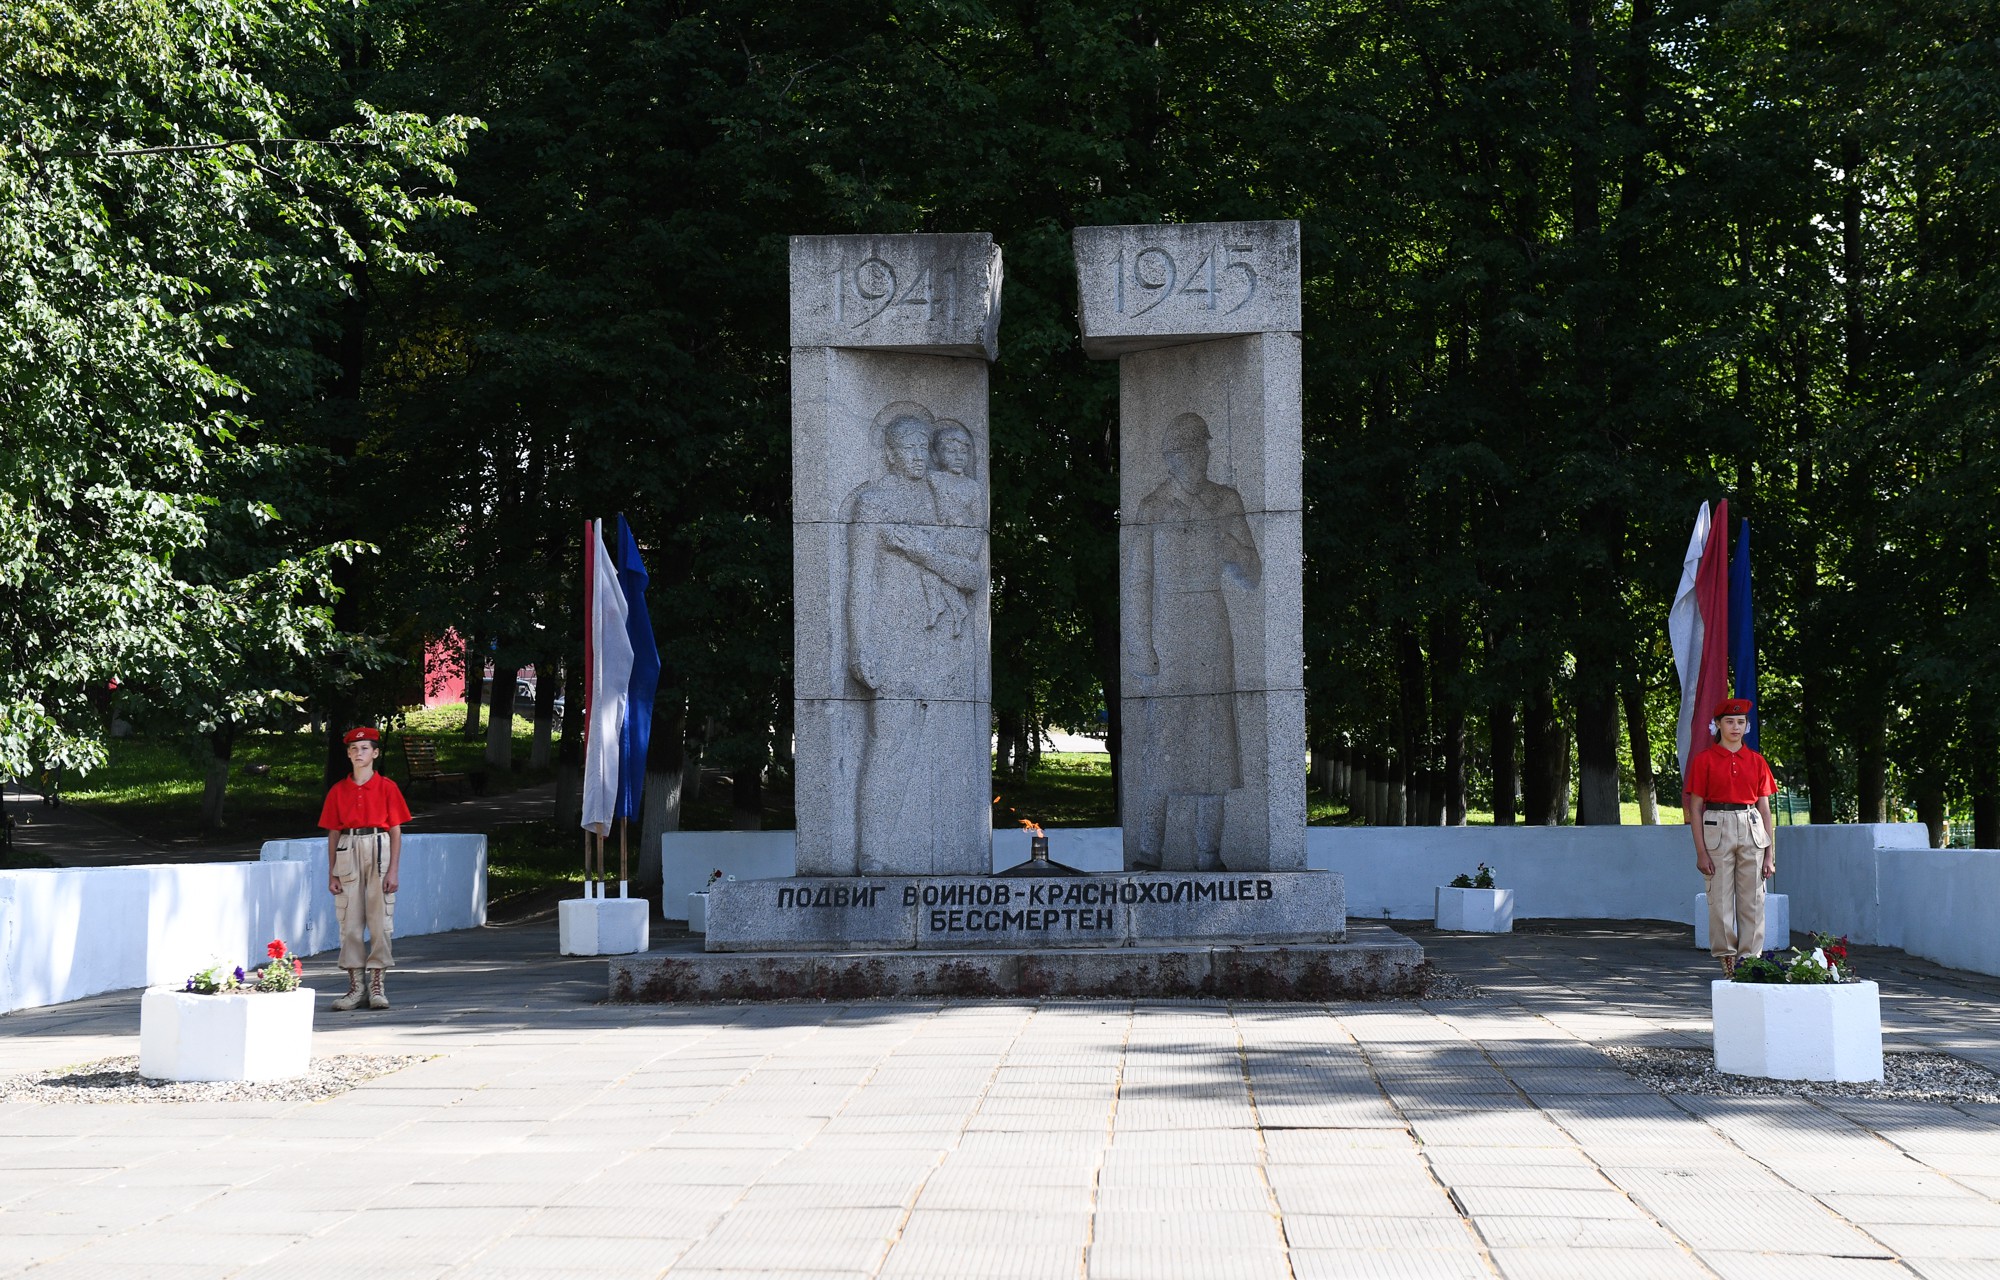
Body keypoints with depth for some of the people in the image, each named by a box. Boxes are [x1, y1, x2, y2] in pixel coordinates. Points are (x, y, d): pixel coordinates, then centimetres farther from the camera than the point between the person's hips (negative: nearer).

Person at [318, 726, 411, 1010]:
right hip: (347, 853, 2)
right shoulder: (338, 791, 9)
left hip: (379, 852, -2)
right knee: (349, 922, 1)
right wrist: (331, 873, 5)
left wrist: (393, 870, -6)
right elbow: (333, 833, 11)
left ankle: (377, 986, 3)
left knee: (380, 920, -3)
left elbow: (396, 831, 1)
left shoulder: (387, 788, 2)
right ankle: (355, 986, 7)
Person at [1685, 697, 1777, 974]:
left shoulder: (1757, 761, 10)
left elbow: (1765, 808, 11)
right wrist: (1701, 852, -8)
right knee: (1720, 898, -3)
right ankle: (1726, 958, 6)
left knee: (1752, 899, 1)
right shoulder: (1704, 760, 2)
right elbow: (1695, 808, 0)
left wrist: (1770, 854, 5)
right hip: (1717, 828, -2)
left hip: (1752, 829, 3)